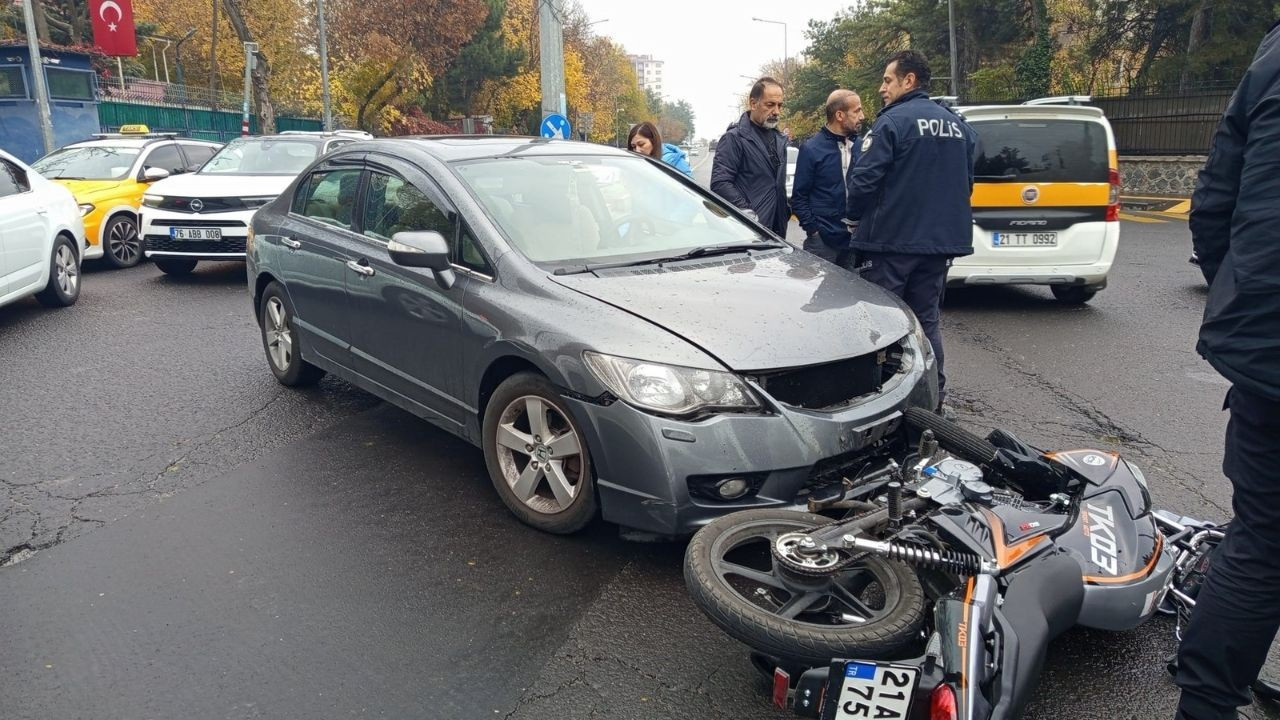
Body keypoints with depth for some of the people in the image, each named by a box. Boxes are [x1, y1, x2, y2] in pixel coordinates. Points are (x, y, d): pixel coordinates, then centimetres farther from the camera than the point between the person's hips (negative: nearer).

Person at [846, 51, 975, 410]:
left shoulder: (892, 121, -11)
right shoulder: (959, 126, 12)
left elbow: (863, 179, -16)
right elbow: (967, 181, 18)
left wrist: (856, 216, 1)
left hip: (891, 239, -7)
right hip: (940, 241, 7)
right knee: (926, 320, 14)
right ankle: (933, 397, 17)